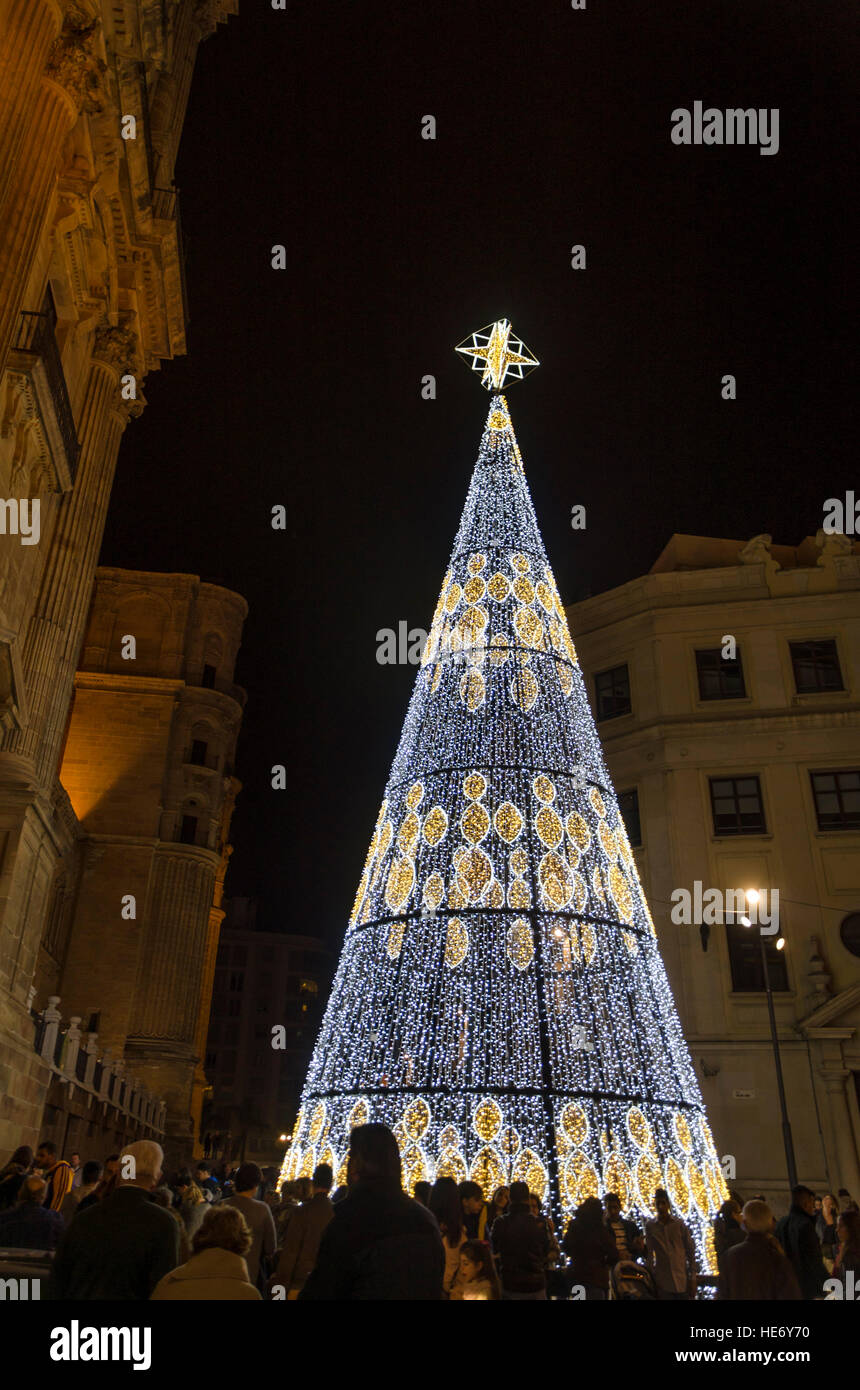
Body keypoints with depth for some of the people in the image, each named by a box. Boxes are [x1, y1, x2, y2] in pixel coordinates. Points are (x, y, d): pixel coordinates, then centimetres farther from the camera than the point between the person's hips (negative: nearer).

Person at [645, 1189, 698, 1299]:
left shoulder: (680, 1224, 2)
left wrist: (692, 1278, 1)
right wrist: (651, 1277, 1)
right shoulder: (650, 1226, 3)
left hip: (682, 1279, 0)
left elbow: (690, 1251, 5)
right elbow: (649, 1254, 6)